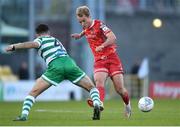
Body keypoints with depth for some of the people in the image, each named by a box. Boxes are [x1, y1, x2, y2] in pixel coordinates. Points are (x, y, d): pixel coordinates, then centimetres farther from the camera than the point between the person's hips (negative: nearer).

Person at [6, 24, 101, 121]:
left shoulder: (41, 39, 19)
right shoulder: (56, 40, 36)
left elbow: (34, 44, -2)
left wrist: (14, 46, -5)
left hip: (55, 66, -4)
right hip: (69, 63, 4)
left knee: (33, 92, 5)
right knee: (91, 87, 17)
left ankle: (24, 115, -8)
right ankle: (96, 104, -10)